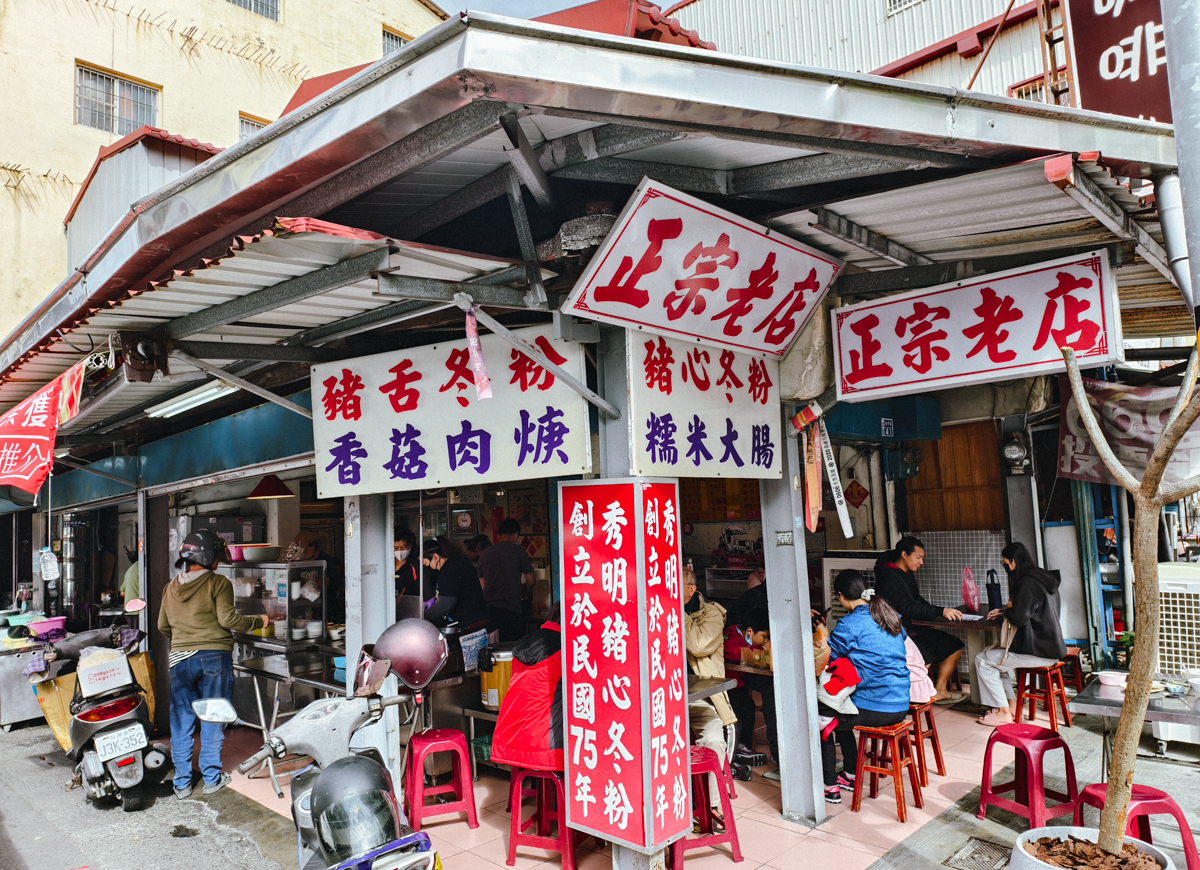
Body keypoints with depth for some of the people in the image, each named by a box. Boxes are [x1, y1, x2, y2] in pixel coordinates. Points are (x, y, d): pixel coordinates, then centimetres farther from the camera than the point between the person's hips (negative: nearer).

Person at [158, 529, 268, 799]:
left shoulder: (171, 587, 11)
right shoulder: (218, 583, -8)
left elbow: (163, 626, 17)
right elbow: (227, 619, -14)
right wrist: (258, 621, 0)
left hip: (179, 659, 5)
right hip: (214, 658, -4)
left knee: (181, 722, 11)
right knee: (212, 719, 6)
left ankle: (182, 783, 16)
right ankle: (211, 778, 14)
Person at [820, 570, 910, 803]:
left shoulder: (849, 624, -15)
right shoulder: (891, 617, 8)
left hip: (874, 709, -8)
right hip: (900, 705, 8)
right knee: (837, 712, 29)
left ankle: (830, 787, 16)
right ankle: (850, 775, 37)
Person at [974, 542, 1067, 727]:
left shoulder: (1027, 583, -20)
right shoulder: (1042, 578, 12)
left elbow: (1019, 617, -26)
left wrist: (1008, 609, -6)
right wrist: (1005, 610, 14)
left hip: (1038, 652, -10)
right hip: (1050, 647, 10)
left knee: (983, 660, -3)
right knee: (996, 656, 24)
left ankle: (1003, 712, 3)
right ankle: (1012, 704, 23)